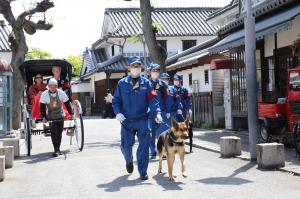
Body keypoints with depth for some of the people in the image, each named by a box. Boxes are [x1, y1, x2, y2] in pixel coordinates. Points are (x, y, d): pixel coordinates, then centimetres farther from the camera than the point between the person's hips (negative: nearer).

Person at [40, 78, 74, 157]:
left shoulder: (61, 93, -9)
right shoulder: (44, 94, -11)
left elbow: (67, 104, -1)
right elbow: (42, 106, -5)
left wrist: (71, 114, -1)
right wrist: (44, 117, -10)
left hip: (60, 116, 2)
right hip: (51, 117, -2)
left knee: (59, 133, 7)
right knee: (54, 133, -11)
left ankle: (58, 149, 19)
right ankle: (56, 150, -12)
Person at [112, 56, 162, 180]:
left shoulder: (146, 83, 3)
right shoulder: (122, 83, 3)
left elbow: (152, 99, -3)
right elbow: (116, 100, 5)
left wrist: (157, 112, -18)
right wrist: (118, 112, -12)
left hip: (142, 120, 0)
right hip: (126, 120, 0)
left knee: (144, 145, -5)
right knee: (126, 145, 2)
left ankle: (143, 171, 6)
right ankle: (129, 161, 36)